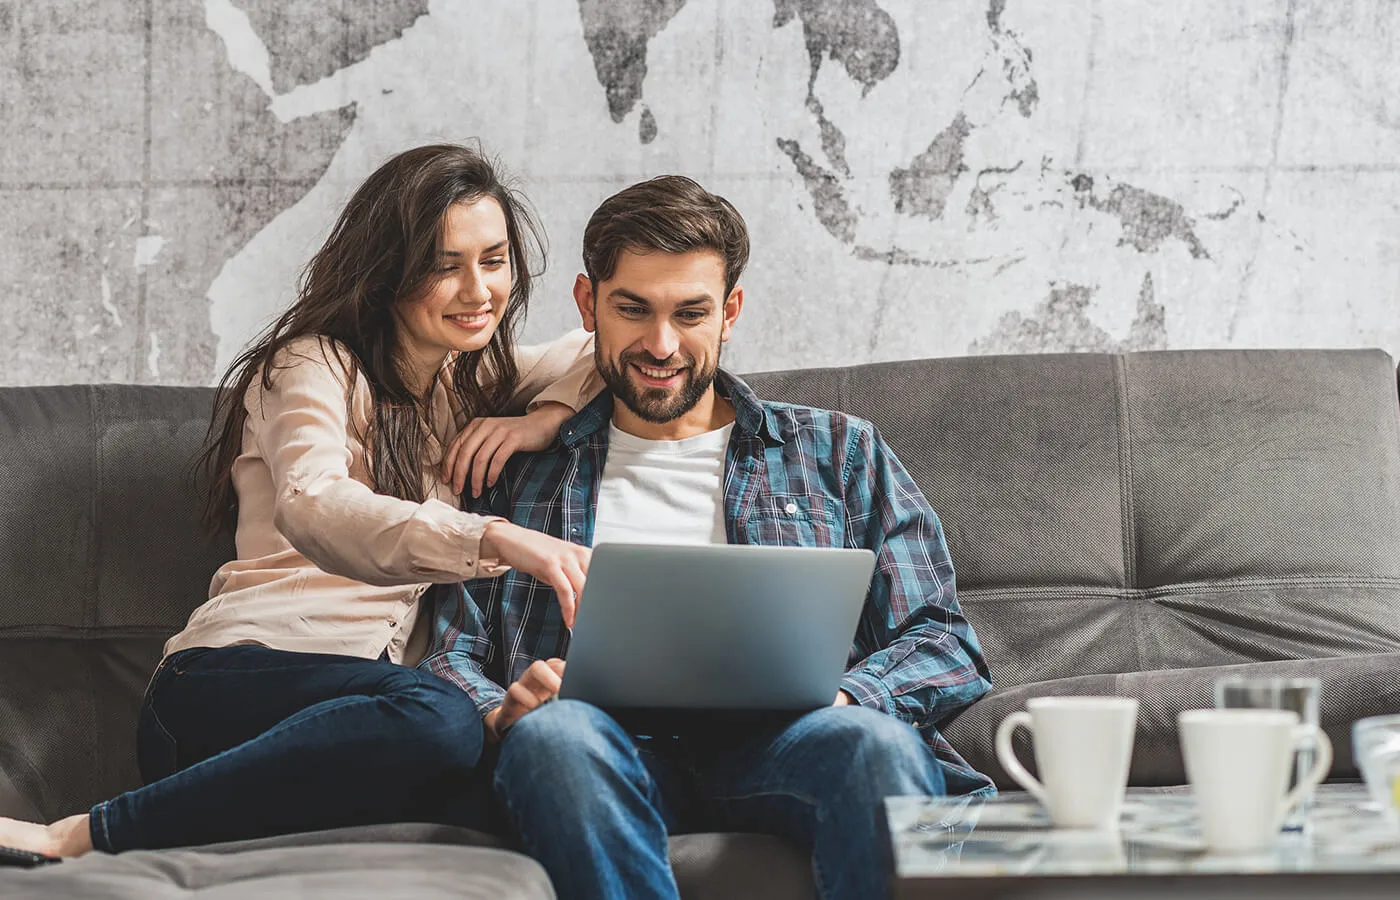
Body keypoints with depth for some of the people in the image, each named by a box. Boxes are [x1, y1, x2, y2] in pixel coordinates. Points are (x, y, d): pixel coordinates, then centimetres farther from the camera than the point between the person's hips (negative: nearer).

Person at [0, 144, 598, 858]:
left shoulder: (476, 378, 24)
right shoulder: (315, 364, 3)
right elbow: (310, 508, -19)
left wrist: (546, 417, 11)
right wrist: (497, 539, -36)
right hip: (235, 677, -5)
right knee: (439, 719, -40)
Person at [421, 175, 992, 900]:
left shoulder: (836, 452, 24)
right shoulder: (521, 472, 25)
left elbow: (944, 645, 14)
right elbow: (452, 655, 17)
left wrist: (842, 697, -9)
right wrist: (502, 712, -9)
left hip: (781, 740, 0)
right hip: (614, 744, 0)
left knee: (871, 740, -37)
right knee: (554, 733, -37)